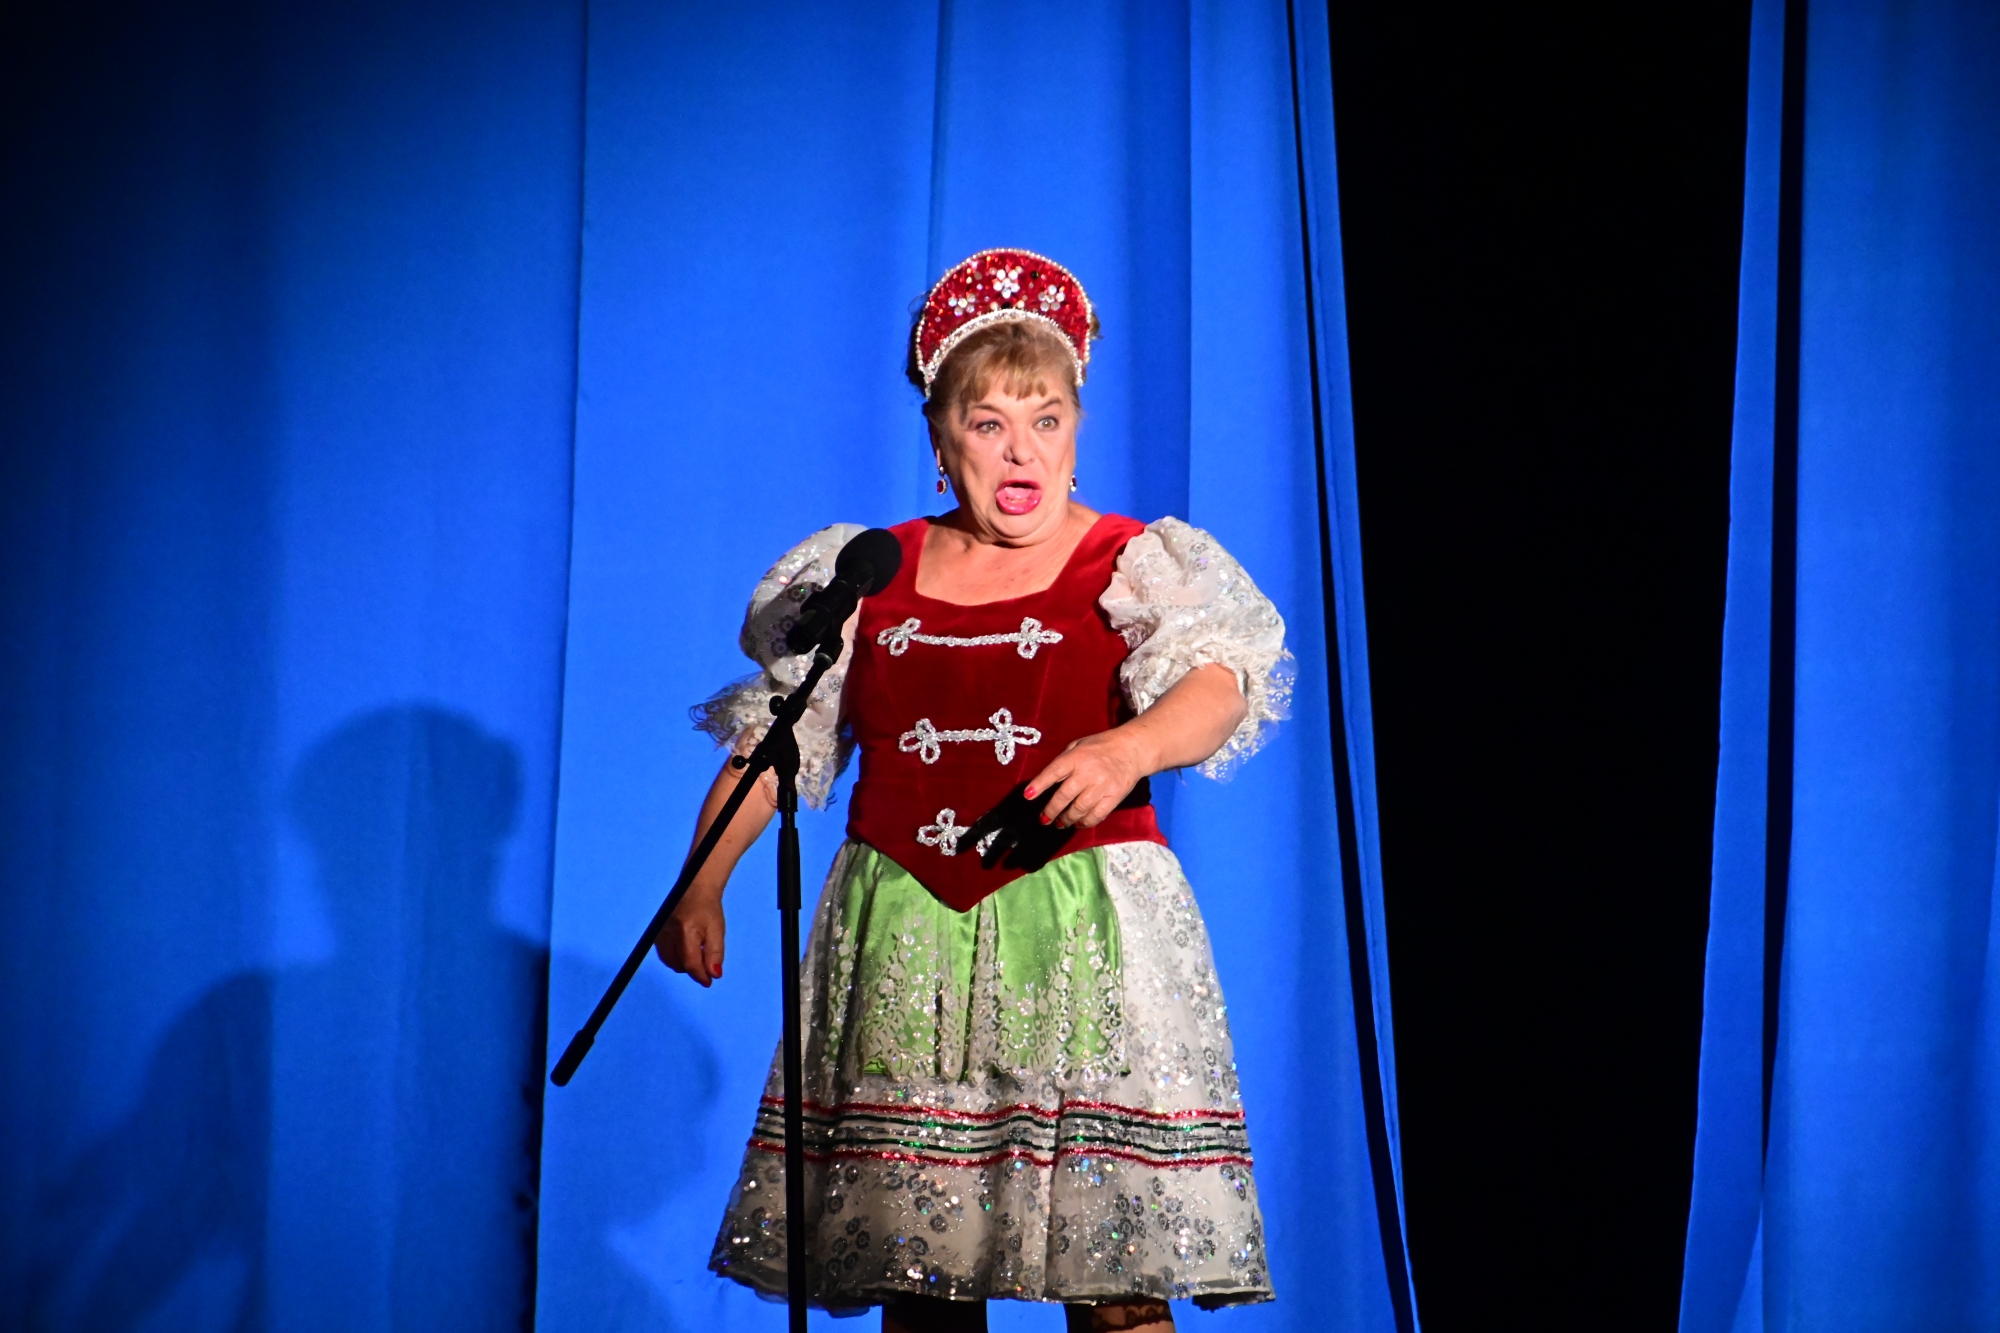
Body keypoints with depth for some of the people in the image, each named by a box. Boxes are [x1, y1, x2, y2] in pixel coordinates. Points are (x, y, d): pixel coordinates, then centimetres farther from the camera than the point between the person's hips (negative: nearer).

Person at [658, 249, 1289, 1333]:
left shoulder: (1137, 570, 5)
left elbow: (1217, 682, -14)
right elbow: (769, 740, 16)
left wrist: (1130, 749, -35)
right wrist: (700, 888, 6)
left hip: (1082, 935, -3)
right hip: (903, 942, 3)